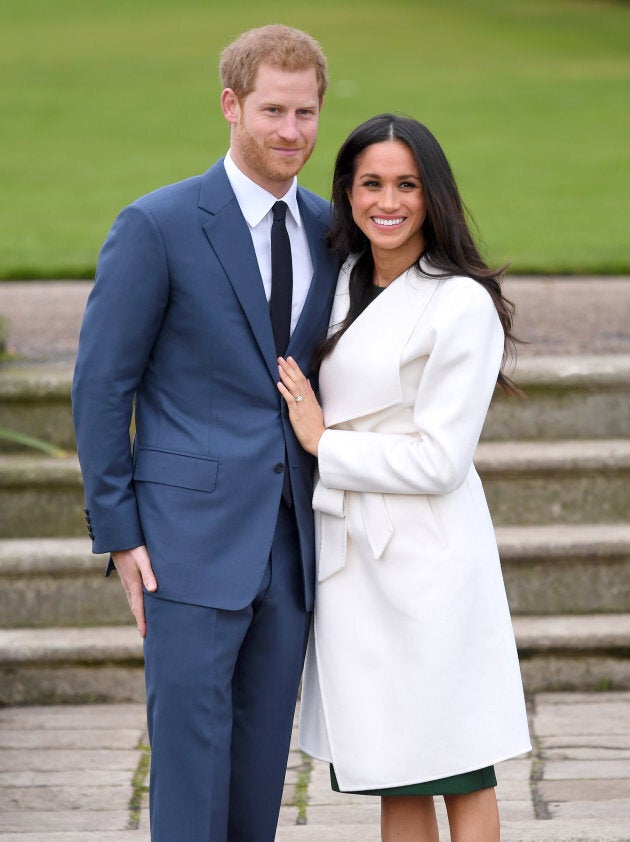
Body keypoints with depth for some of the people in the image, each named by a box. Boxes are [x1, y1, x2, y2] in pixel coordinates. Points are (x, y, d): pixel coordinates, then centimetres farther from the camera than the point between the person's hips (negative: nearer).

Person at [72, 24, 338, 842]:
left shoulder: (326, 230, 9)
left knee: (262, 753, 10)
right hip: (192, 536, -5)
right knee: (190, 745, -6)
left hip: (290, 540, 5)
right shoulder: (157, 226, -8)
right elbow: (101, 384, -6)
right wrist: (118, 533, -8)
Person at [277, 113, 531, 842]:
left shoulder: (462, 303, -12)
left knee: (460, 779, 2)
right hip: (353, 556, 7)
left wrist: (323, 443, -8)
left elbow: (440, 460, -15)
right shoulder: (346, 283, 12)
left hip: (426, 562, -7)